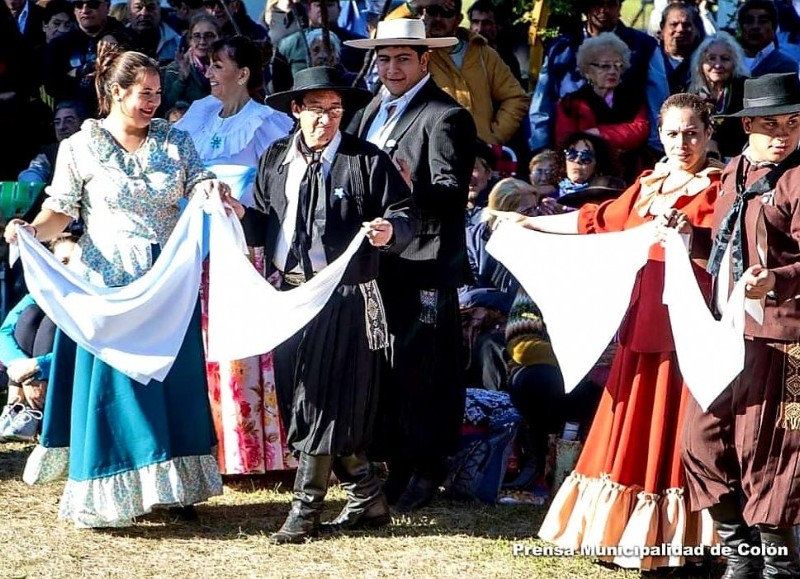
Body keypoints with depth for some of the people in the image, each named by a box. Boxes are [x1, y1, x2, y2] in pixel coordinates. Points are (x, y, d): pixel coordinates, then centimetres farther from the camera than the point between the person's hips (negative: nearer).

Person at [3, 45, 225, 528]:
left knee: (172, 383, 7)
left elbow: (202, 189, -1)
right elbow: (59, 214, -3)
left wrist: (212, 192, -25)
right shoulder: (80, 148, -2)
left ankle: (176, 486, 15)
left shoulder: (174, 140, 5)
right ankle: (108, 495, 5)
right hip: (108, 284, -3)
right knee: (111, 388, -1)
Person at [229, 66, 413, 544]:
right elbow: (263, 228, 14)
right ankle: (368, 500, 20)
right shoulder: (275, 160, 11)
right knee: (300, 403, 9)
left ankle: (306, 511, 3)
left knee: (326, 402, -6)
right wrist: (241, 215, -6)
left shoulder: (367, 161, -3)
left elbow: (404, 215, -4)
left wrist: (390, 231, -25)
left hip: (344, 300, -6)